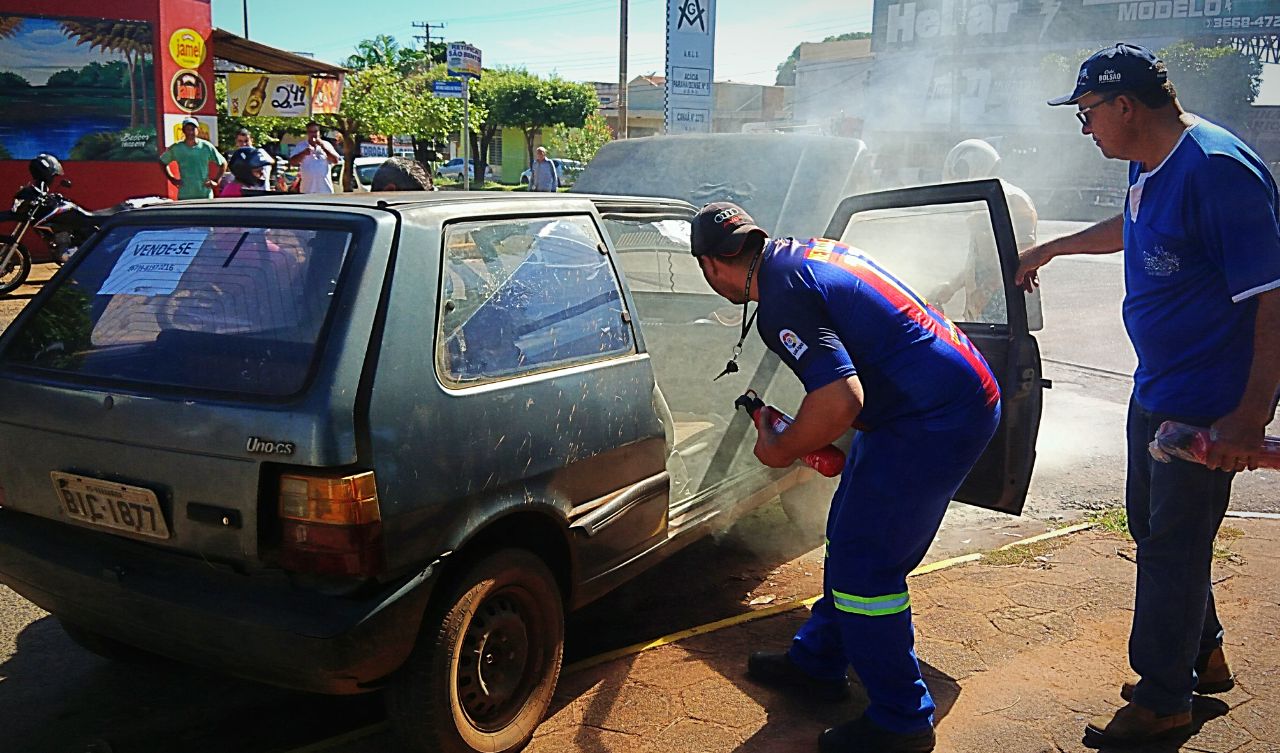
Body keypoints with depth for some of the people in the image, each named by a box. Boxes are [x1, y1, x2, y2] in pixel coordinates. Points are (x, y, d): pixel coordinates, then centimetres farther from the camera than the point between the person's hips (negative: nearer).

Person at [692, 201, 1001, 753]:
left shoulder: (782, 299, -20)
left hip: (937, 418, -11)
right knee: (849, 538, 19)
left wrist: (781, 450, -12)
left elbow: (841, 400, -31)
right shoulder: (802, 251, 11)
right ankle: (817, 662, 35)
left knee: (864, 566, -4)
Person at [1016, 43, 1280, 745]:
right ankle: (1203, 656, 38)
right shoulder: (1148, 165, 7)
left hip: (1206, 406, -9)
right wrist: (1051, 248, 42)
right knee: (1152, 524, 19)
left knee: (1172, 545, 2)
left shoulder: (1218, 171, -23)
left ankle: (1162, 699, 20)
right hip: (1154, 389, 9)